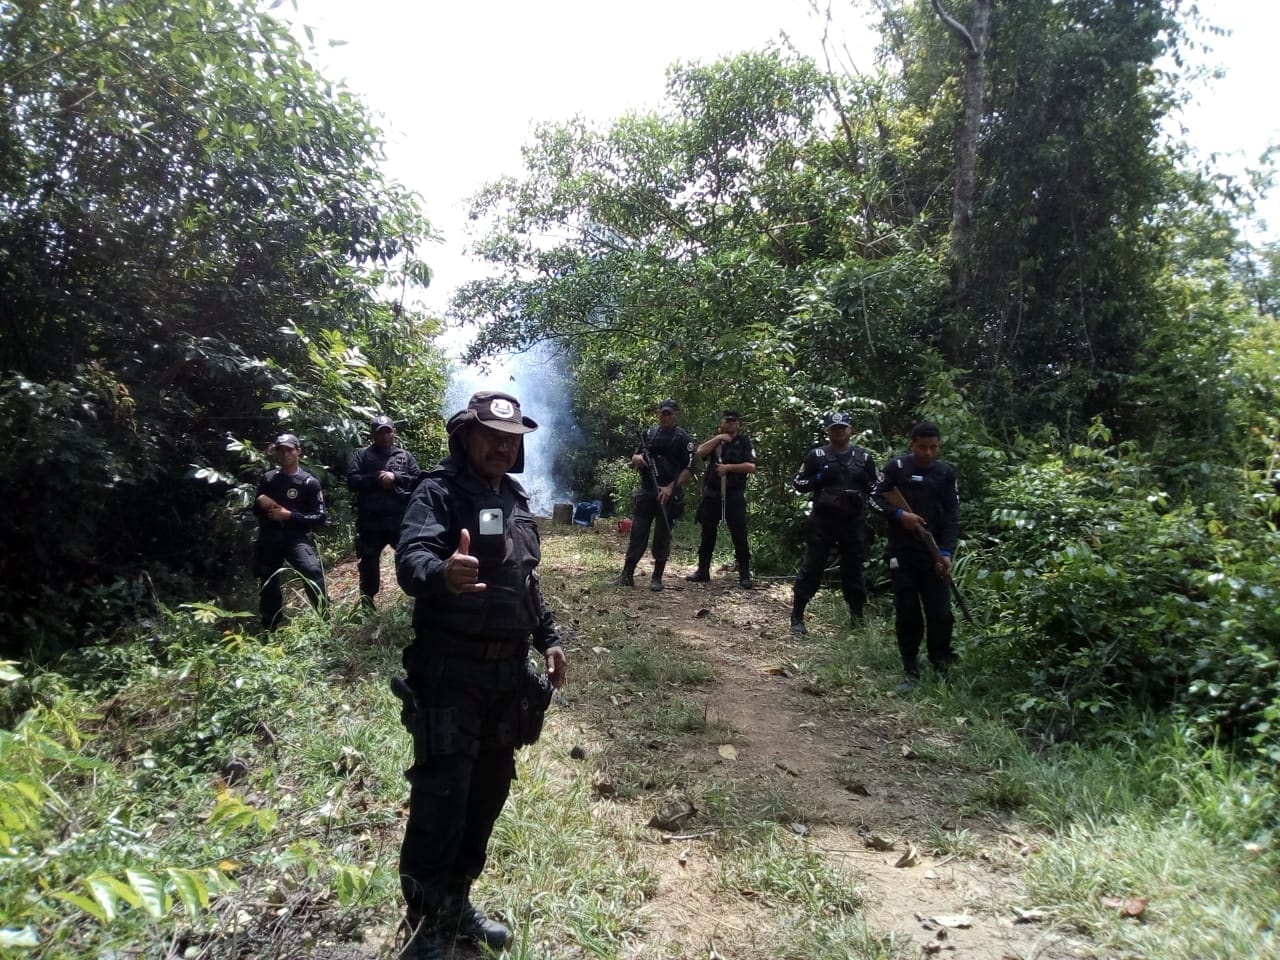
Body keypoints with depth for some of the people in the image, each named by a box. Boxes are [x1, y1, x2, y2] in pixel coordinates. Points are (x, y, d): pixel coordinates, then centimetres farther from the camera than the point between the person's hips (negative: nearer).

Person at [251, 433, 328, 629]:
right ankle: (272, 629, 31)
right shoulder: (267, 478, 10)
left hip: (296, 538, -4)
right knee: (268, 588, 11)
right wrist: (260, 502, -4)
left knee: (312, 571, -29)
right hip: (268, 539, 4)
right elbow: (255, 511, 20)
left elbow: (319, 518, -6)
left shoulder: (309, 482, -1)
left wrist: (288, 515, -15)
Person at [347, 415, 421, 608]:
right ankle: (367, 606, 27)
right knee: (368, 564, 12)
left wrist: (395, 477, -12)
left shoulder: (405, 455, 10)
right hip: (370, 521, 1)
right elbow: (352, 480, -3)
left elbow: (418, 478, 0)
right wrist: (376, 478, -13)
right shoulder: (362, 455, 8)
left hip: (400, 520, 0)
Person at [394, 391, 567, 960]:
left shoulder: (517, 501, 11)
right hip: (450, 672, -7)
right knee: (440, 800, -3)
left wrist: (548, 638, 17)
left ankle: (457, 904, 33)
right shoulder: (439, 493, -11)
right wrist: (442, 572, -50)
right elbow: (409, 559, -29)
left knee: (489, 793, 15)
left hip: (509, 672, 7)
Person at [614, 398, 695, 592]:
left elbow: (688, 469, -5)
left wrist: (671, 487, -16)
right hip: (646, 491, 3)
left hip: (668, 494, -3)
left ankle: (657, 578, 9)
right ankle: (627, 575, 4)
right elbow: (634, 459, 17)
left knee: (662, 537, 1)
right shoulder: (648, 434, 13)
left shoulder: (683, 438, 0)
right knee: (637, 533, 1)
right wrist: (638, 458, -8)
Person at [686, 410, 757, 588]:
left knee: (739, 535, -3)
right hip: (712, 493, 3)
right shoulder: (714, 440, 12)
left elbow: (751, 467, -8)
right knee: (708, 532, 9)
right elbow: (700, 452, -7)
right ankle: (703, 570, 17)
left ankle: (745, 575, 3)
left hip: (734, 495, -3)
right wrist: (718, 438, -10)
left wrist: (728, 467, -14)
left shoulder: (744, 442, 3)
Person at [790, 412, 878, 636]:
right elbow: (798, 483, 1)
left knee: (853, 570, 11)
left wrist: (865, 486, -3)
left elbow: (875, 488, 19)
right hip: (822, 521, -2)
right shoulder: (816, 455, 1)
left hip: (853, 523, 2)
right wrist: (819, 478, -14)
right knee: (811, 568, -1)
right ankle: (797, 617, 7)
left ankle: (857, 618, 25)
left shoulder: (863, 457, 9)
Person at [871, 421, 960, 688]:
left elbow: (952, 516, 4)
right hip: (902, 552, -1)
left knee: (941, 613, -2)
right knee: (907, 613, 2)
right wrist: (900, 515, -15)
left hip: (933, 553, 2)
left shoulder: (946, 473, 6)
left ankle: (942, 668, 15)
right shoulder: (896, 467, -1)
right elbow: (875, 499, 0)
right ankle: (911, 672, 12)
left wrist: (946, 552, -7)